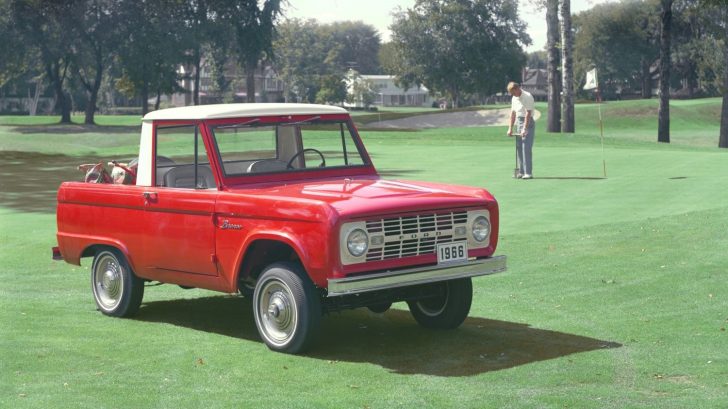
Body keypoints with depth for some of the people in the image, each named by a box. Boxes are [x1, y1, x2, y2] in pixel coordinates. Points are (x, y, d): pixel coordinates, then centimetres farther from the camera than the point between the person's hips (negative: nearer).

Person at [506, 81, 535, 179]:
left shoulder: (528, 97, -14)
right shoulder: (514, 98, 11)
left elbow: (528, 114, -19)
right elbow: (513, 113, 15)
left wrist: (524, 129, -23)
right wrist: (510, 128, 10)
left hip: (528, 123, -8)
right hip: (519, 122, 8)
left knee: (526, 148, -13)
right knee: (519, 148, 6)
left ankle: (528, 173, -13)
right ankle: (521, 172, 11)